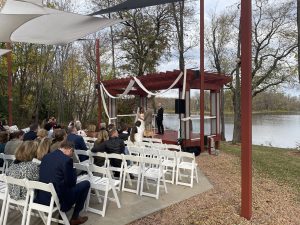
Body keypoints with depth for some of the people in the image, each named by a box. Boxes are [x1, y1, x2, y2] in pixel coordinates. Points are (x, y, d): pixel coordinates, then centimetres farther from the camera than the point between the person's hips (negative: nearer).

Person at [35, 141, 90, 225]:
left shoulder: (46, 156, 5)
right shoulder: (67, 160, -17)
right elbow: (71, 183, -9)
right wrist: (73, 170, 8)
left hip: (41, 198, 8)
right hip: (57, 201, -7)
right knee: (86, 184, 9)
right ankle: (75, 218, 18)